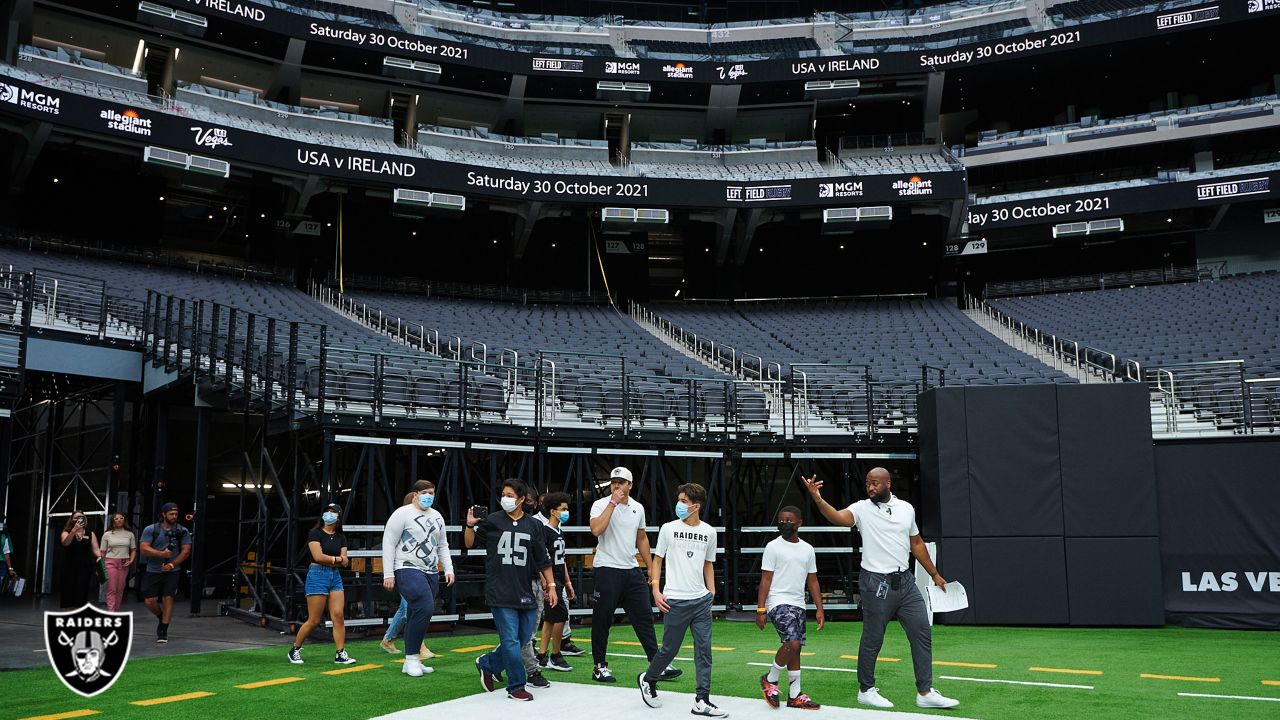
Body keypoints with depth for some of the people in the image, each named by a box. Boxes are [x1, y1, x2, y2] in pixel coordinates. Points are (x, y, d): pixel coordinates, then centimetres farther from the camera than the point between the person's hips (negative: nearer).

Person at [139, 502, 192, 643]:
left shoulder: (182, 531, 1)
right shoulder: (151, 529, -2)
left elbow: (186, 551, -2)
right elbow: (143, 548, -11)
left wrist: (172, 564, -14)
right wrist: (161, 554, -24)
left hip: (172, 572, 0)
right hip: (153, 571, 0)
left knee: (168, 598, -6)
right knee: (149, 600, -3)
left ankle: (163, 631, 2)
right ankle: (161, 617, 28)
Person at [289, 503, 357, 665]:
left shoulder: (340, 537, 12)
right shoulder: (315, 533, -3)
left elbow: (345, 562, 4)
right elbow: (318, 556, -15)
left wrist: (328, 559, -12)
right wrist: (336, 559, -3)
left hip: (335, 576, 5)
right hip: (317, 575, -5)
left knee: (339, 616, -5)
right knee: (314, 620, -4)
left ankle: (340, 654, -1)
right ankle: (294, 650, 14)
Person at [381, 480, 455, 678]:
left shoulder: (437, 517, 16)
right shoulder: (402, 514, -4)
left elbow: (443, 546, 23)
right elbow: (388, 543, -7)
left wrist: (448, 569, 12)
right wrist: (388, 574, -12)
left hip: (431, 573, 7)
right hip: (408, 570, -7)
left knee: (418, 615, 6)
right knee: (425, 608, -22)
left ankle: (411, 662, 14)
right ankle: (412, 658, -11)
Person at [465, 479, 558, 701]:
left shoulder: (533, 525, 7)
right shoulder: (492, 521, 0)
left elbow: (543, 559, 12)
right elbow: (470, 543, 8)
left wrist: (551, 585, 10)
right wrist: (470, 526, -11)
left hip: (525, 592, 4)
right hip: (500, 593, -4)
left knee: (523, 638, 10)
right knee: (511, 640, -5)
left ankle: (488, 664, 31)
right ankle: (516, 687, 7)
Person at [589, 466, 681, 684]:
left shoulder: (638, 508, 11)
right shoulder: (601, 505, -7)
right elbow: (596, 530, -26)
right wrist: (613, 502, -22)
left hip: (632, 570, 5)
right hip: (607, 570, -5)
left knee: (644, 617, 4)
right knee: (602, 619, 1)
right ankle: (600, 666, 12)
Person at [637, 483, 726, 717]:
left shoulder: (709, 532, 6)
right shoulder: (668, 529, 0)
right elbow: (657, 560, 5)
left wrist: (711, 595, 10)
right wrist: (656, 591, -5)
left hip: (702, 600, 3)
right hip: (675, 601, -3)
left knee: (704, 650, 1)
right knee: (670, 649, 4)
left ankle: (702, 701, 6)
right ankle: (647, 680, 30)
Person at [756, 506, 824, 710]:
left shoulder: (808, 549, 11)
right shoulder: (773, 547, -4)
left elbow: (812, 581, 15)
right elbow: (765, 579, -7)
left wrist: (820, 609, 8)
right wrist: (760, 609, -13)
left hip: (798, 605, 6)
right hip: (778, 603, -6)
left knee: (795, 648, 7)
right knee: (792, 644, -19)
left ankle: (795, 696, 14)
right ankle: (770, 679, 2)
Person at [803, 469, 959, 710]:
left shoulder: (906, 508, 8)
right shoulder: (862, 509, -7)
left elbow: (916, 544, 18)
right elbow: (839, 517, -28)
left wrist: (934, 574, 22)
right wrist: (818, 500, -45)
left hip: (905, 581, 5)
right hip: (877, 583, -5)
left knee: (922, 633, 4)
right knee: (872, 640, 3)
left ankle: (925, 693, 13)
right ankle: (866, 691, 20)